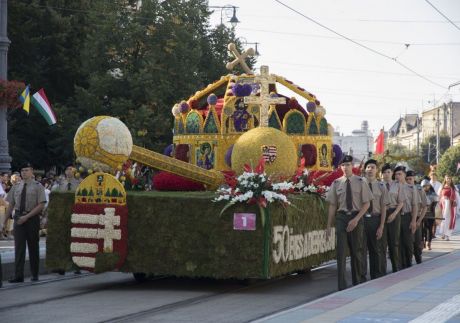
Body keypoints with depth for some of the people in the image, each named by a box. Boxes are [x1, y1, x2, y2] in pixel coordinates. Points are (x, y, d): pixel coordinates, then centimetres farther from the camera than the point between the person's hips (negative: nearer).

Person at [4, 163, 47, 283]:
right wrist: (5, 220, 5)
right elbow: (11, 205, 12)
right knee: (19, 246, -4)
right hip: (18, 218, 2)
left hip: (32, 218, -2)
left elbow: (41, 205, -9)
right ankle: (18, 275, -5)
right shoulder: (16, 187, 9)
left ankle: (35, 274, 18)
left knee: (33, 246, 7)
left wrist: (26, 217, -15)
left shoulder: (38, 186, -2)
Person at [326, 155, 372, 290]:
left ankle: (358, 282, 26)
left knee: (357, 251, 10)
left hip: (357, 217, 0)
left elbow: (366, 204, -2)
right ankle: (342, 285, -3)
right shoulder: (336, 183, 3)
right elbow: (332, 206, 6)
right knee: (341, 251, -5)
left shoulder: (360, 182, -2)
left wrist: (356, 219, -13)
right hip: (341, 217, 0)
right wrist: (329, 226, 4)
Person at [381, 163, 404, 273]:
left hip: (394, 213, 1)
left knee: (394, 241, 5)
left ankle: (396, 267, 14)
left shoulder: (397, 185, 6)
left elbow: (401, 202, 4)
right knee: (382, 241, 0)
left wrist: (394, 214, -9)